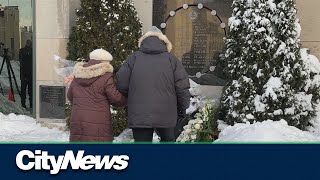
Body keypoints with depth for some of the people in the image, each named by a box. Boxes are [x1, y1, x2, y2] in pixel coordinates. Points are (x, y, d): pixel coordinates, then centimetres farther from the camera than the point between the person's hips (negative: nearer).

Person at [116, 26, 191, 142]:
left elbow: (121, 84, -1)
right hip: (166, 115, 0)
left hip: (139, 116, 0)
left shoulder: (133, 58, 2)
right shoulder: (171, 59, 2)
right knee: (168, 140, 25)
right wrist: (182, 108, 14)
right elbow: (182, 87, -2)